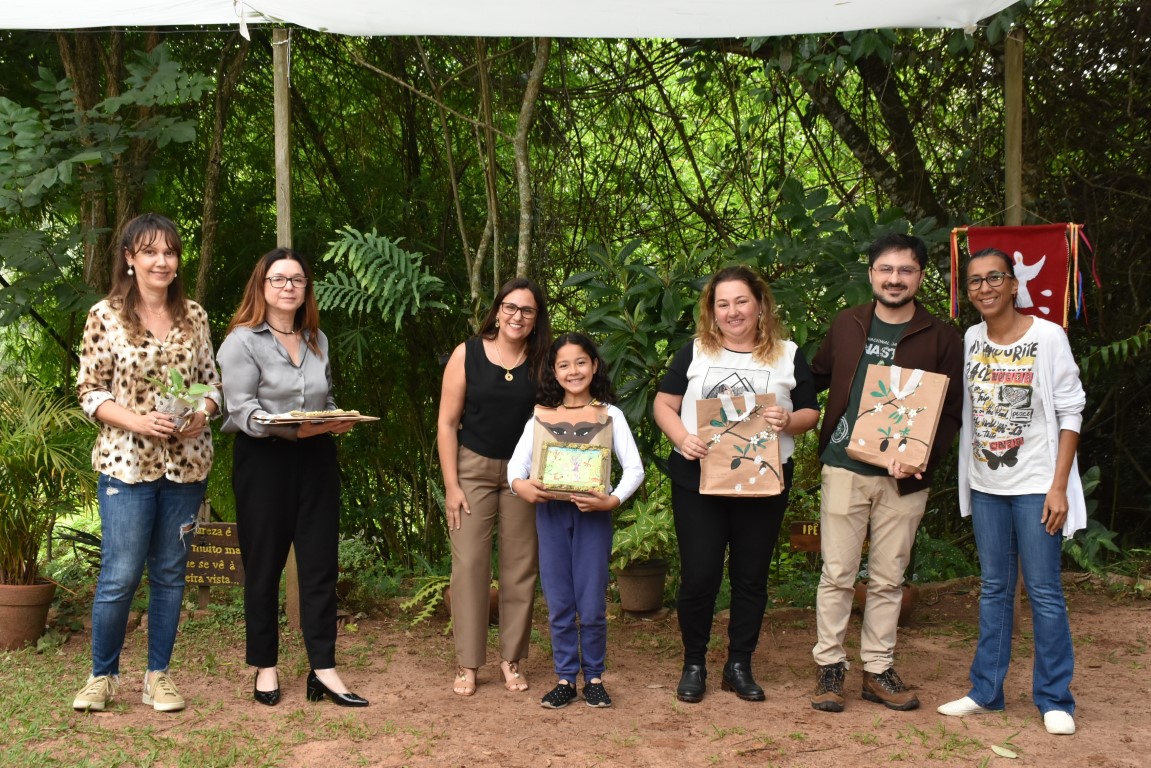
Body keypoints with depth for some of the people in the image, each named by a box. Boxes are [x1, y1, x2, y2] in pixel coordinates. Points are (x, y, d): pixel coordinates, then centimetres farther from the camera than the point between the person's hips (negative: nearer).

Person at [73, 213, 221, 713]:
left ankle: (158, 674, 22)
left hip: (186, 463, 3)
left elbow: (212, 382, 11)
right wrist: (137, 420, -19)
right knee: (120, 576, -3)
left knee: (170, 573, 9)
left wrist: (202, 414, -10)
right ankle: (102, 675, 18)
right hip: (126, 462, -3)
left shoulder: (194, 316, 6)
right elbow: (89, 391, -4)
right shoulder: (105, 316, -4)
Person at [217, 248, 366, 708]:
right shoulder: (242, 341, -4)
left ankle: (323, 669, 7)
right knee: (264, 567, 5)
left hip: (315, 460, 5)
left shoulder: (317, 341, 15)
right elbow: (241, 409, -14)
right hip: (264, 461, -5)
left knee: (320, 565, 2)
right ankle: (265, 667, 18)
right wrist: (293, 427, -26)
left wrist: (337, 421, 0)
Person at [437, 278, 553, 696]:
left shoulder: (540, 363, 1)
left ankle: (512, 659, 18)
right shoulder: (467, 354, -4)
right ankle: (467, 664, 7)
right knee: (469, 563, -4)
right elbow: (447, 422, -4)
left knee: (520, 566, 5)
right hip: (473, 469, -2)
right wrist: (451, 485, -8)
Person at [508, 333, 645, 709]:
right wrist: (520, 484, -23)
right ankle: (565, 678, 17)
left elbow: (634, 468, -3)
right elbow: (517, 462, -1)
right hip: (550, 511, 2)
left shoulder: (610, 414, 3)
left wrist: (613, 499, -20)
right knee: (559, 604, 6)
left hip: (592, 512, -2)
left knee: (592, 604, 0)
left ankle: (594, 678, 17)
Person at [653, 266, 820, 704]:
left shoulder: (788, 356, 5)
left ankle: (739, 666, 24)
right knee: (698, 576, 2)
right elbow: (664, 404, 4)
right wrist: (682, 439, -15)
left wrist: (789, 422, -16)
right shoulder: (695, 353, 4)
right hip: (697, 480, -1)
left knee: (751, 577, 10)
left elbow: (811, 413, 7)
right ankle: (693, 665, 20)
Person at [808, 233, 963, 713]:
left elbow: (951, 412, -1)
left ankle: (878, 670, 20)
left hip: (904, 478, -1)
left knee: (888, 578, 9)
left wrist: (921, 459, -15)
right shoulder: (847, 325, 7)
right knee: (837, 574, 2)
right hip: (844, 469, 1)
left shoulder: (941, 337, 0)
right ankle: (829, 667, 13)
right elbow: (816, 377, 20)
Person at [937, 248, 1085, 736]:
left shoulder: (1048, 337, -7)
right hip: (985, 485, 4)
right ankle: (986, 692, 18)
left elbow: (1070, 413, -7)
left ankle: (1054, 700, 9)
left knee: (1044, 591, -2)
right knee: (993, 589, 11)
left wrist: (1059, 486, -12)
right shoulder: (968, 341, 5)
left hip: (1036, 484, -4)